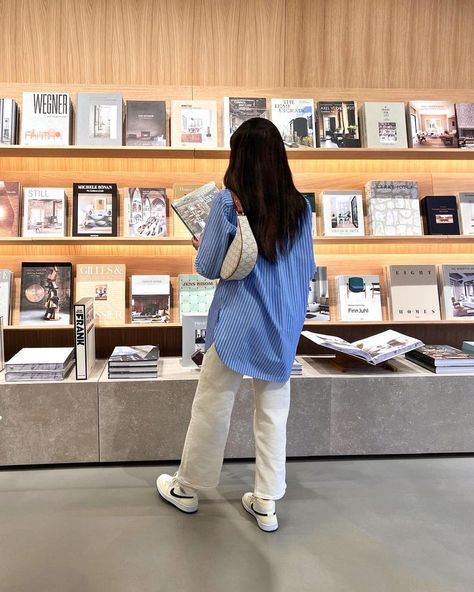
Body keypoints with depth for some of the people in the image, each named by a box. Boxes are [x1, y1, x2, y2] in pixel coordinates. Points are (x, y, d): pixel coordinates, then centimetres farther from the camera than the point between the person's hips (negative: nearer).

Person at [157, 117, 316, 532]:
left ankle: (187, 489, 31)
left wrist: (201, 249, 15)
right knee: (274, 413, 13)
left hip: (238, 322, -3)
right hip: (284, 325, 4)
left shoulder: (228, 202, -10)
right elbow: (308, 270, 7)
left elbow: (208, 267, -6)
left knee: (212, 405, 11)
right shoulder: (300, 207, 0)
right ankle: (266, 504, 24)